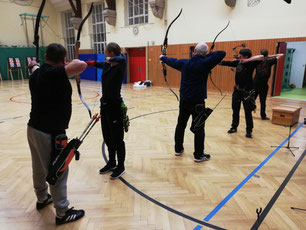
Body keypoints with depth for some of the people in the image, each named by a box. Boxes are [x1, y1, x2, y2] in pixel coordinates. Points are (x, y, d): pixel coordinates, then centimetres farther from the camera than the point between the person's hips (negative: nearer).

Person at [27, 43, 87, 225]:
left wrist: (34, 65, 57)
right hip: (50, 133, -9)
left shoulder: (37, 74, 6)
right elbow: (81, 65, -34)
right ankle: (63, 213, 18)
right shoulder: (55, 73, -22)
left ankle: (42, 198, 46)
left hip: (34, 128, 9)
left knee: (40, 168, 24)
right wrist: (72, 63, -10)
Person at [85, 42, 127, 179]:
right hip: (105, 104, 8)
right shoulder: (106, 65, 8)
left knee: (117, 138, 3)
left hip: (115, 106, -8)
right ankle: (111, 163, 34)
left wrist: (110, 59, -21)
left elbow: (122, 59, -38)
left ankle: (121, 167, 20)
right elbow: (94, 63, 26)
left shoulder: (120, 66, -14)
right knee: (107, 137, 17)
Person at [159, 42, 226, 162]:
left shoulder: (184, 62, 4)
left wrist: (163, 58, 41)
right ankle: (198, 155, 7)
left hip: (184, 99, 5)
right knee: (199, 128, 2)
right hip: (198, 101, -5)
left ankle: (178, 149, 29)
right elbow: (222, 53, -9)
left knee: (181, 124, 17)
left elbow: (172, 61, 21)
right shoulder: (205, 63, -11)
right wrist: (207, 55, 5)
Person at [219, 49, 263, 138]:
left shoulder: (251, 63, -11)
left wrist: (248, 60, -28)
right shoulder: (237, 62, 2)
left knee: (248, 112, 1)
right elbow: (225, 63, 5)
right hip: (237, 90, 5)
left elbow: (261, 57, -24)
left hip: (246, 92, -5)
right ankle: (234, 127, 30)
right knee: (235, 110, 14)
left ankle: (249, 131, 13)